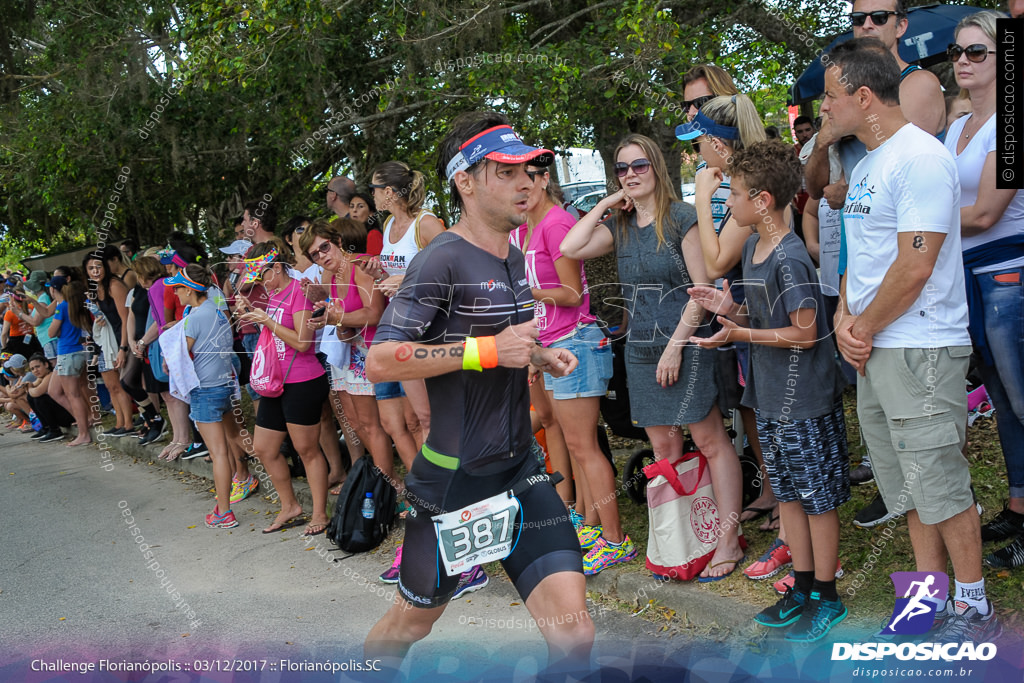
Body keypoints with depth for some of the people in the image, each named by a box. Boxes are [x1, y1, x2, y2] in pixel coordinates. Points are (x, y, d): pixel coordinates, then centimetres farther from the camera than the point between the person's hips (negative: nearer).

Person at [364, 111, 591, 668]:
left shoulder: (514, 258, 10)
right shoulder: (444, 259, -16)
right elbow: (380, 361, -24)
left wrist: (536, 354, 7)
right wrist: (489, 349, -26)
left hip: (518, 468, 6)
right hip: (454, 476, -6)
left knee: (573, 630, -4)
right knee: (413, 619, 16)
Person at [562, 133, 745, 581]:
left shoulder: (681, 218, -6)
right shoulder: (620, 227, 11)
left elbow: (703, 288, -10)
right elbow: (570, 248, -3)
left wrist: (676, 344, -14)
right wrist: (604, 205, 1)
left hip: (686, 344, -6)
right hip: (641, 349, 6)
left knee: (710, 441, -1)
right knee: (664, 448, 9)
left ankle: (728, 541, 6)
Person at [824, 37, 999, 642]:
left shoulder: (920, 157, -14)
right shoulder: (865, 166, 16)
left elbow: (915, 265, -20)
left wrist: (866, 328, -10)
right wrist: (845, 318, 1)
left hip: (920, 349, -9)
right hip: (873, 351, 9)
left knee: (942, 485, -1)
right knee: (909, 485, 15)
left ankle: (975, 609, 15)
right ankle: (931, 601, 28)